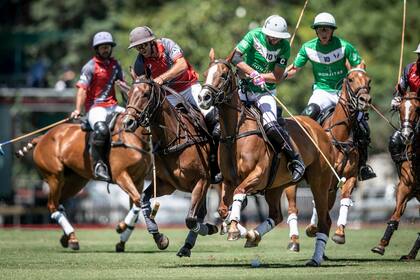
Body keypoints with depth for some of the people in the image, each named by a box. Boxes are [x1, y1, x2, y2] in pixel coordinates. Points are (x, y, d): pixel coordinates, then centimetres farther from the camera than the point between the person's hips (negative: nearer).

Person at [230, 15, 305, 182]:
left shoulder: (284, 47, -7)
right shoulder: (254, 36, -7)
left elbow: (277, 77, -8)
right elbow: (235, 58, -19)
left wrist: (260, 76, -22)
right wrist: (253, 73, -29)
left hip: (265, 93, -2)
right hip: (243, 88, 2)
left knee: (271, 126, -26)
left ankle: (295, 160, -15)